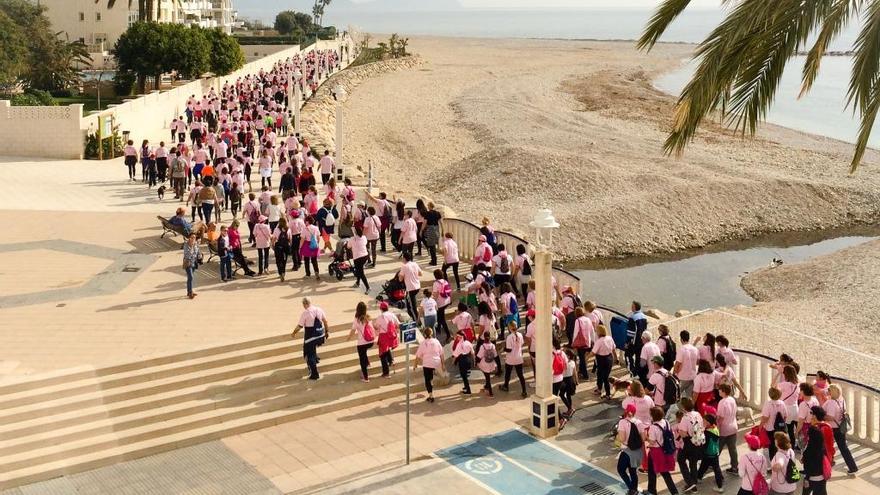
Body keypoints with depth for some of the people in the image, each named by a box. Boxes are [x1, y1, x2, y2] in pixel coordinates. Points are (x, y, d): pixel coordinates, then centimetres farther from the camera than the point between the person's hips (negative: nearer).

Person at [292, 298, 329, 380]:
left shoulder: (305, 313, -14)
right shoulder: (319, 310, 2)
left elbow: (300, 326, -10)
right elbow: (325, 321, 8)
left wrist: (294, 333, 6)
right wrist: (327, 331, 19)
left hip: (310, 335, -6)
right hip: (320, 334, 6)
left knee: (309, 355, 4)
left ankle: (314, 374, 2)